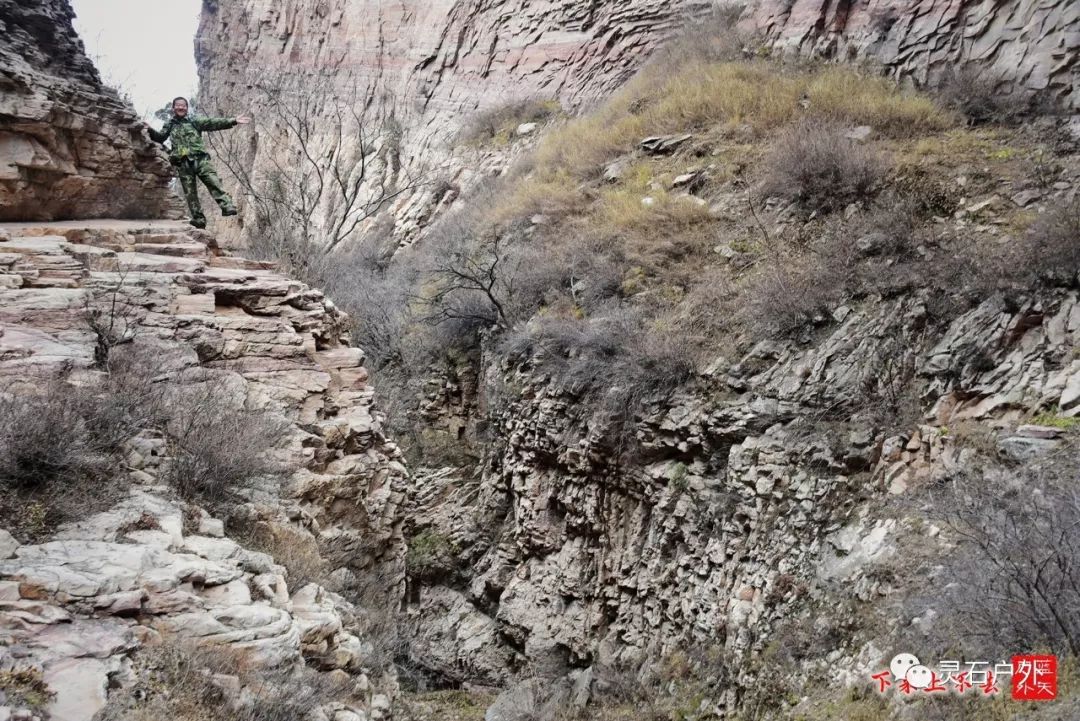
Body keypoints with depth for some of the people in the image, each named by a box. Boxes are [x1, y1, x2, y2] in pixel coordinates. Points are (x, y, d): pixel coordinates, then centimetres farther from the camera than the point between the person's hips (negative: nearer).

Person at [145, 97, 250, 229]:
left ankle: (228, 207, -30)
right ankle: (198, 219, -1)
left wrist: (233, 121, -5)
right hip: (183, 162, 2)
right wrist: (151, 130, -3)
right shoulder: (170, 125, 19)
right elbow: (160, 137, 19)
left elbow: (213, 123, 5)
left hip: (200, 158, -2)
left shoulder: (194, 122, 13)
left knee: (213, 182, -21)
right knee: (190, 192, -2)